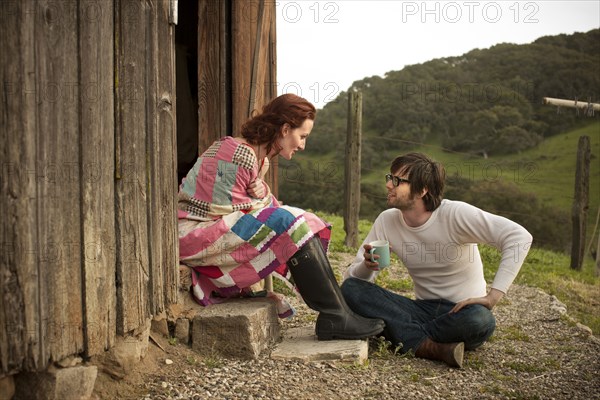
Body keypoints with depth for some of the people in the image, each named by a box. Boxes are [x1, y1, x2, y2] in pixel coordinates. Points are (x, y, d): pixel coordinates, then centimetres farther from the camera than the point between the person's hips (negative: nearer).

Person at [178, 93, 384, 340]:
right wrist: (264, 202, -4)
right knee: (290, 223, -24)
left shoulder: (258, 157, 14)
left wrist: (262, 195, -11)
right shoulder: (240, 156, -17)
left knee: (303, 224, -1)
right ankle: (336, 318, -21)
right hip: (195, 234, -10)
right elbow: (222, 210, -18)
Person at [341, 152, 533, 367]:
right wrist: (367, 266, -25)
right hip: (424, 309, 4)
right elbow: (351, 277, 0)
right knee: (350, 288, -18)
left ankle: (406, 337, -17)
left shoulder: (455, 214, -16)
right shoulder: (387, 221, -1)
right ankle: (431, 347, -28)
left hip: (461, 310, -4)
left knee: (480, 320, -40)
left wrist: (493, 296, -29)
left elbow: (520, 237, -24)